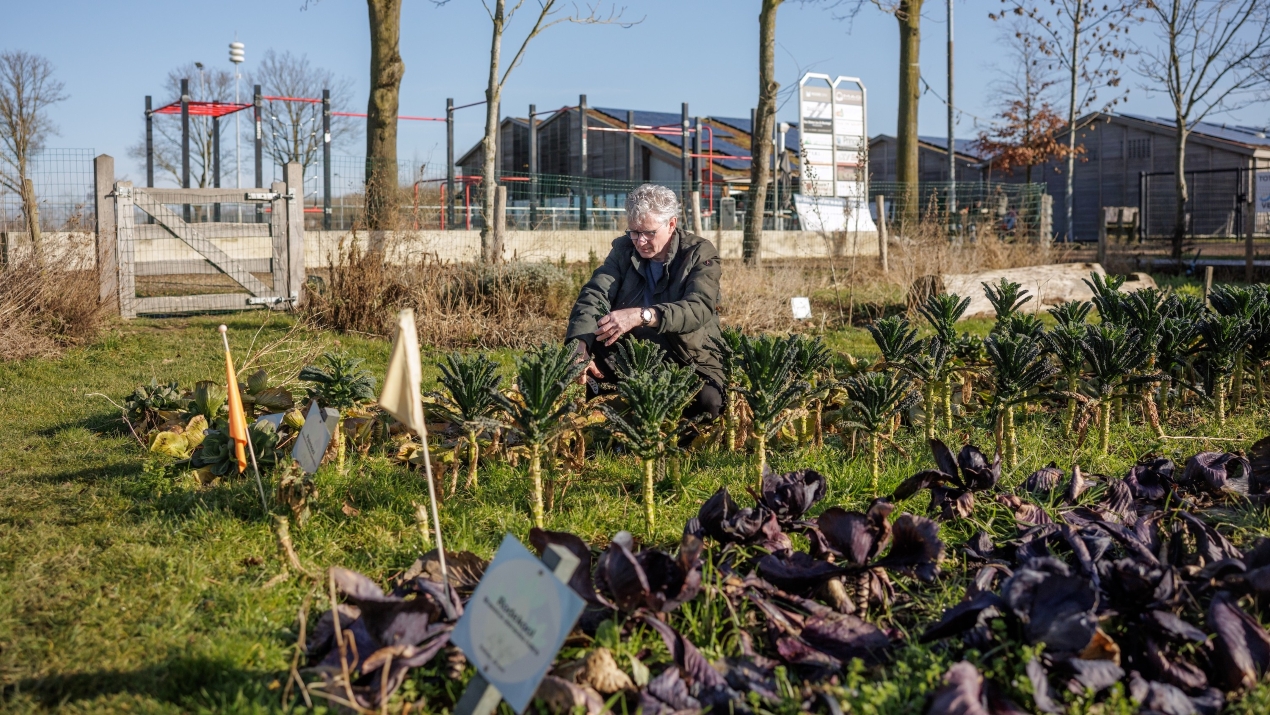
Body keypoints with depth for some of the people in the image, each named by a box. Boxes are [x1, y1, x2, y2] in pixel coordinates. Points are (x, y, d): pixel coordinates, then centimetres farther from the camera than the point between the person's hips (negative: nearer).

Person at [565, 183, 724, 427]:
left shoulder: (700, 254, -9)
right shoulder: (623, 249, 2)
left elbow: (699, 309, -26)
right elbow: (594, 296, -12)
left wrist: (641, 315, -43)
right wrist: (579, 345, -33)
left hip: (691, 361, -3)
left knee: (707, 401, -33)